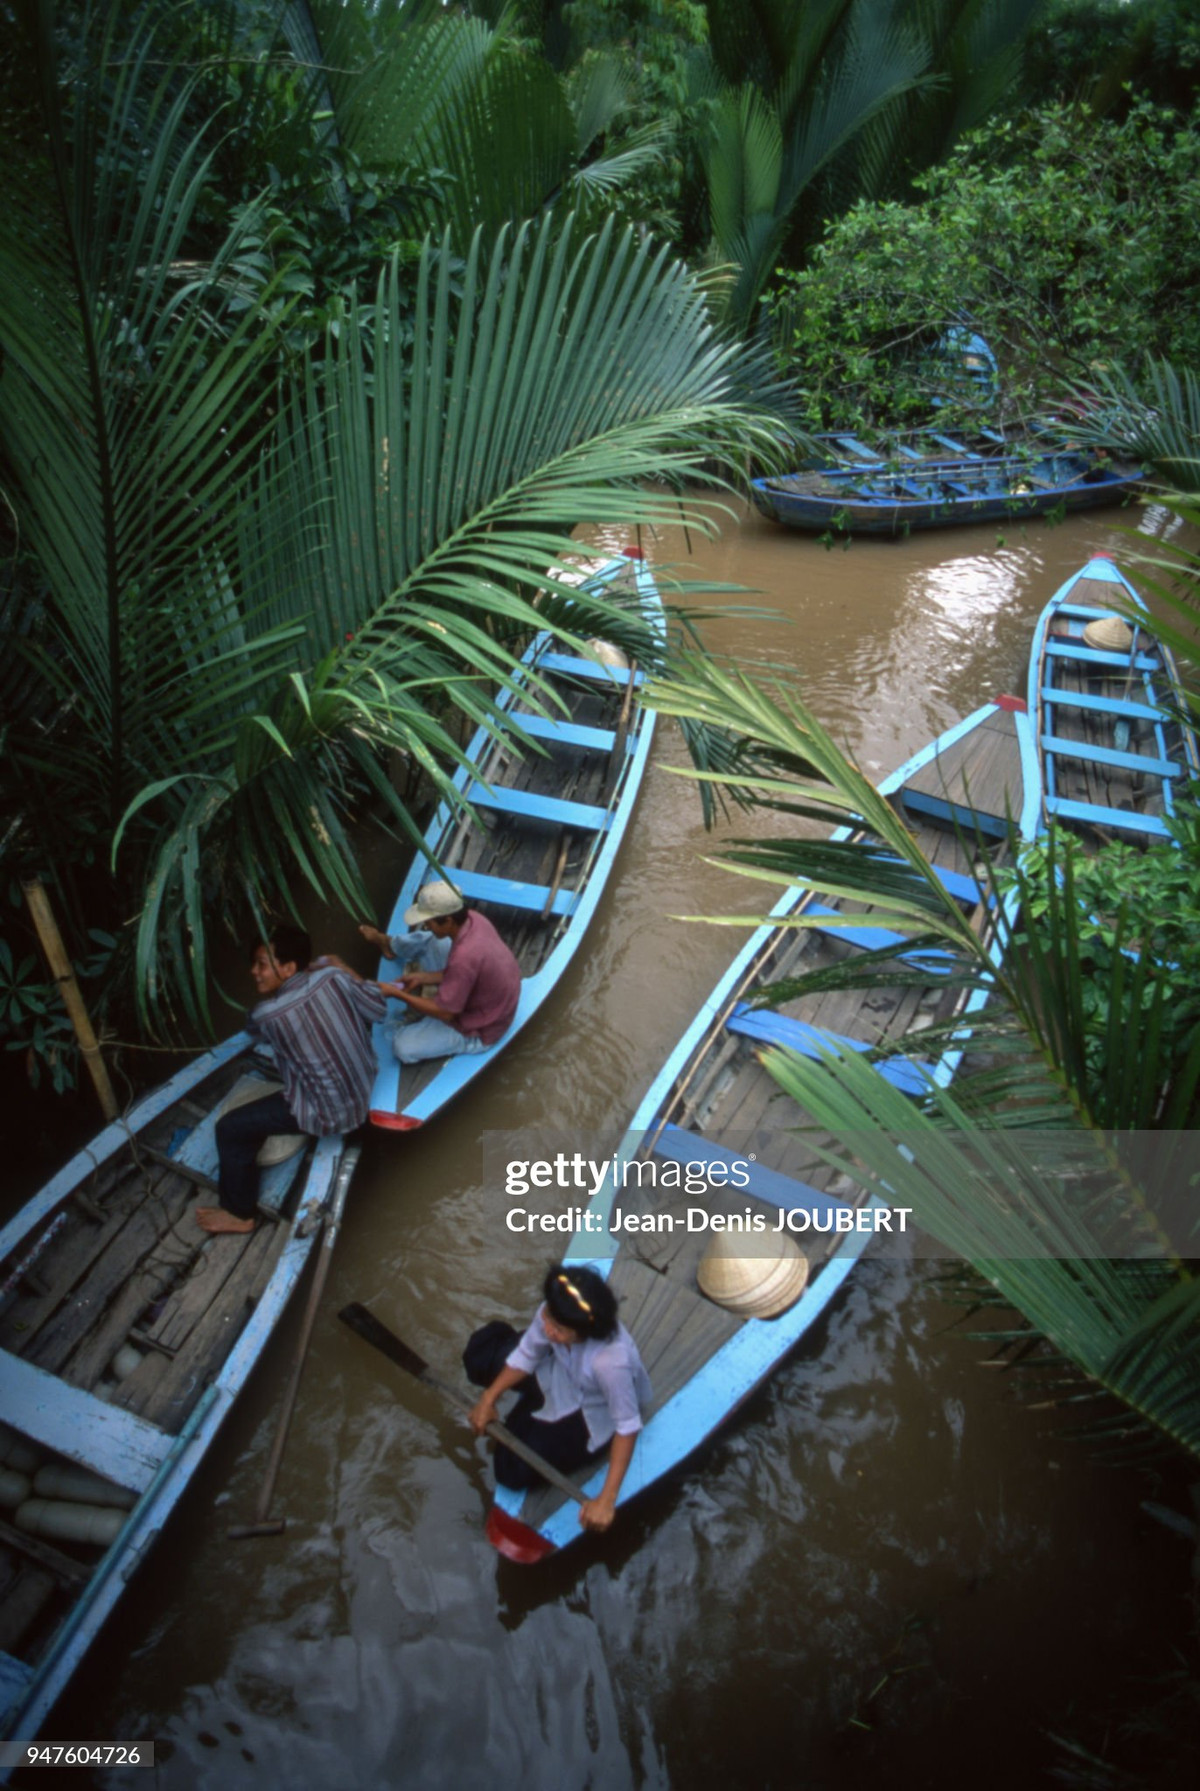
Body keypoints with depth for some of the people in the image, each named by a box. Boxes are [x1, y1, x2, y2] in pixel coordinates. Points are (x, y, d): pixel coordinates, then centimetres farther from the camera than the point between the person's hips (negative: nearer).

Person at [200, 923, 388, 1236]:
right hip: (364, 1089, 7)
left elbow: (252, 1028, 3)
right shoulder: (333, 977, -15)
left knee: (230, 1129, 4)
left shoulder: (268, 1015, -23)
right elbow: (379, 1007, 2)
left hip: (332, 1113, -7)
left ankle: (239, 1214, 23)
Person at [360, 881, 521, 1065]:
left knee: (403, 1047, -6)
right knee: (427, 940, 11)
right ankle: (391, 944, 42)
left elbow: (445, 1012, -28)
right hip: (479, 993, 8)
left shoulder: (465, 957, -41)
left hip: (479, 1029, -8)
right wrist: (423, 977, -4)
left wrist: (396, 993, -21)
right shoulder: (473, 919, -16)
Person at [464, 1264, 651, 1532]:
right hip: (561, 1369, 5)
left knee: (514, 1470, -11)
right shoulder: (552, 1312, -31)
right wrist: (488, 1399, -12)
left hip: (592, 1412, -5)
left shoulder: (611, 1361, -46)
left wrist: (607, 1500, -36)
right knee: (479, 1357, 6)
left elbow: (628, 1426, -35)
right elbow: (527, 1354, -11)